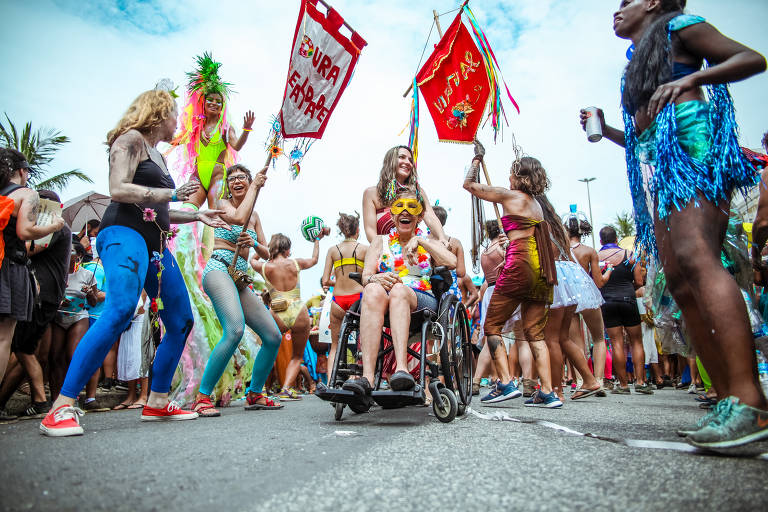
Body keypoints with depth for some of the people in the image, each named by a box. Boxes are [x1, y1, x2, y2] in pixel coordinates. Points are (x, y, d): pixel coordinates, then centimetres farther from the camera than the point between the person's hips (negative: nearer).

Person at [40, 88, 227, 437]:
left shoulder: (157, 156, 28)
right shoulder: (131, 139, 3)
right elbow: (118, 189, -11)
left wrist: (197, 216, 29)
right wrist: (171, 194, -8)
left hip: (156, 246, 9)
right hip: (124, 234, -9)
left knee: (181, 322, 3)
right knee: (120, 311, -29)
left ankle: (157, 402, 11)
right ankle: (62, 408, -24)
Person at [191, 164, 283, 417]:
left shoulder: (255, 215, 23)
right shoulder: (222, 204, 8)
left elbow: (266, 254, 20)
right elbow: (240, 218, -16)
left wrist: (254, 243, -2)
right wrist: (255, 187, -4)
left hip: (241, 280, 7)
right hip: (219, 269, -7)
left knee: (274, 337, -1)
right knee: (235, 330, -31)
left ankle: (255, 394, 15)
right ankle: (202, 397, -21)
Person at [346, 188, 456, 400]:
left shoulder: (428, 243, 21)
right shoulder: (380, 241, 23)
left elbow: (452, 263, -2)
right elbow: (365, 276, 7)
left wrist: (420, 240, -6)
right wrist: (375, 278, -17)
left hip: (421, 301, -1)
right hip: (382, 303, 1)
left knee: (399, 289, -36)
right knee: (373, 291, -35)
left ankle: (401, 368, -52)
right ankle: (367, 377, -48)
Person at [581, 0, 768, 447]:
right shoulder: (638, 63, 33)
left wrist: (692, 78, -11)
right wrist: (606, 129, 20)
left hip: (689, 142, -8)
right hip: (654, 167, 8)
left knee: (694, 257, -28)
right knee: (680, 284, -5)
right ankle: (728, 397, -6)